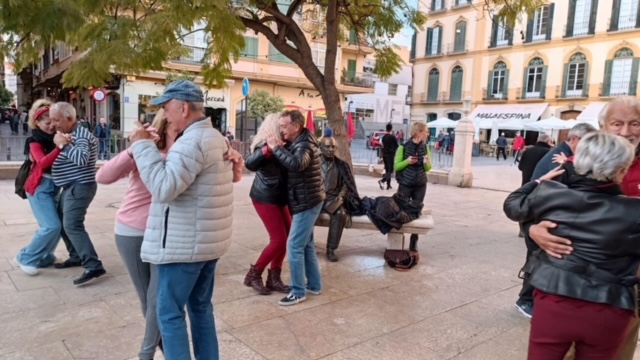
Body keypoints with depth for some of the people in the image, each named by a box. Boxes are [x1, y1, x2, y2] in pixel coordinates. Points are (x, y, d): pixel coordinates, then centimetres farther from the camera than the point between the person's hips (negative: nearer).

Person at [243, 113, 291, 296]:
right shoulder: (265, 144, -17)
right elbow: (250, 164, -33)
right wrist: (269, 149, -44)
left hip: (277, 197, 9)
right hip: (265, 198, -9)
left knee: (286, 236, 9)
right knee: (279, 240, -6)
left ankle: (274, 277, 19)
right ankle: (253, 275, 10)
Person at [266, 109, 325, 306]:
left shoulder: (304, 144, -19)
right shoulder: (296, 143, 13)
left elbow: (296, 164, -39)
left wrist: (276, 148, -29)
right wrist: (279, 148, -9)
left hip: (307, 202, -10)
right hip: (305, 201, 10)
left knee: (294, 246, -6)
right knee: (306, 245, 16)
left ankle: (298, 292, 4)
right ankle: (314, 285, 27)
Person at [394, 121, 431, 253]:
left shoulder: (425, 147, 4)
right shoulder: (403, 147, -8)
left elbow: (428, 168, 11)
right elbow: (396, 166, -4)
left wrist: (426, 162, -12)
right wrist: (407, 161, -21)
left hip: (420, 186, 3)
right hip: (405, 185, -3)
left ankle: (413, 243, 14)